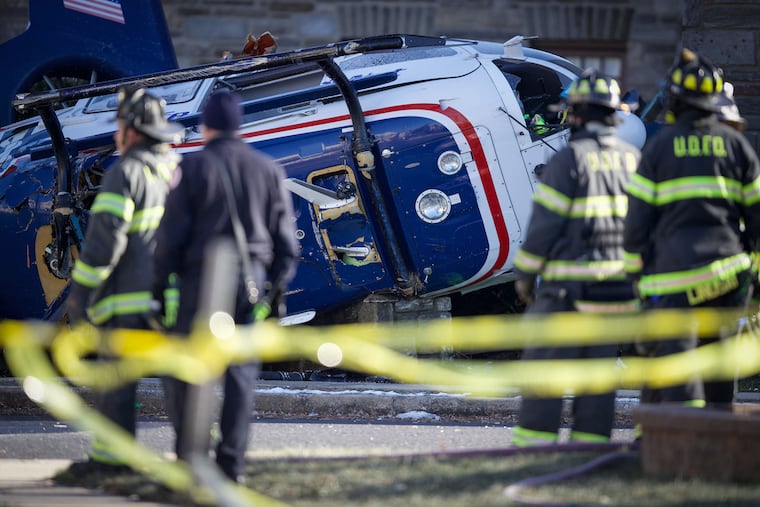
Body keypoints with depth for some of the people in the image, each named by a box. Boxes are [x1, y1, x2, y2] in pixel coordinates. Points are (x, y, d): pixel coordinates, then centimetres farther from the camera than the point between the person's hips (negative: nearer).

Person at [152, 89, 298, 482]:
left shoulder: (193, 168, -3)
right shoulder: (268, 170, 7)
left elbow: (172, 231, -6)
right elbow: (284, 234, 7)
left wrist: (161, 283, 1)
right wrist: (279, 287, 12)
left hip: (201, 278, -3)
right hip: (251, 280, 3)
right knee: (240, 371, 4)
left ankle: (188, 456, 0)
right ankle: (231, 461, -2)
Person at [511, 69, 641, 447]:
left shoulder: (568, 160, -10)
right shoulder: (633, 159, 9)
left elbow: (545, 223, -10)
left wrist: (525, 273, -1)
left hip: (570, 281, -6)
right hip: (619, 284, 6)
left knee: (543, 361, -1)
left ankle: (534, 440, -4)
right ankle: (591, 438, 6)